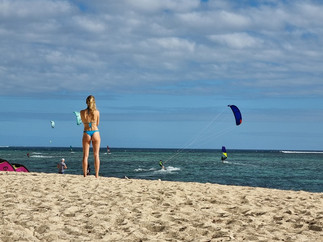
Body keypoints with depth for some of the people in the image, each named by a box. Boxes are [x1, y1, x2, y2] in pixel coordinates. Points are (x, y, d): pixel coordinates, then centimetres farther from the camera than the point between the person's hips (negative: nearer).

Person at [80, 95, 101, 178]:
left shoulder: (82, 112, -4)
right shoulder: (97, 112, -5)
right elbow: (97, 123, 8)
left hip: (86, 133, 0)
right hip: (95, 132, 0)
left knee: (85, 155, 4)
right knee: (96, 155, 4)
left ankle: (85, 175, 1)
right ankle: (97, 175, 1)